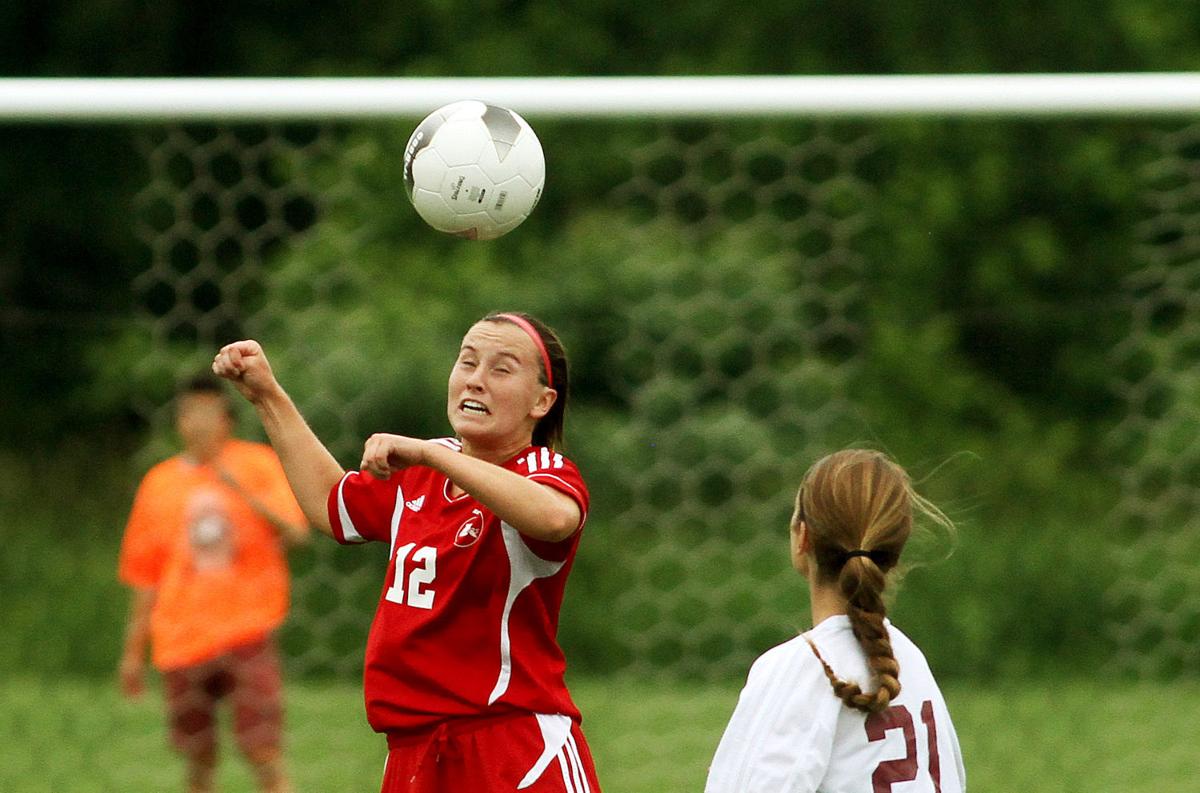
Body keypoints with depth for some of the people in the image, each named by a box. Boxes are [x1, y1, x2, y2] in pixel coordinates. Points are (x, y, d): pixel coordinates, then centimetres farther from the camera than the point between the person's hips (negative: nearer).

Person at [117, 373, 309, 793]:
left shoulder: (258, 464, 3)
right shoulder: (159, 483, 10)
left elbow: (295, 530, -12)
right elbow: (144, 579, 15)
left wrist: (242, 490, -22)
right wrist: (133, 652, 15)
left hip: (248, 629, -3)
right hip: (183, 639, 3)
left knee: (263, 750, -11)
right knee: (198, 758, 6)